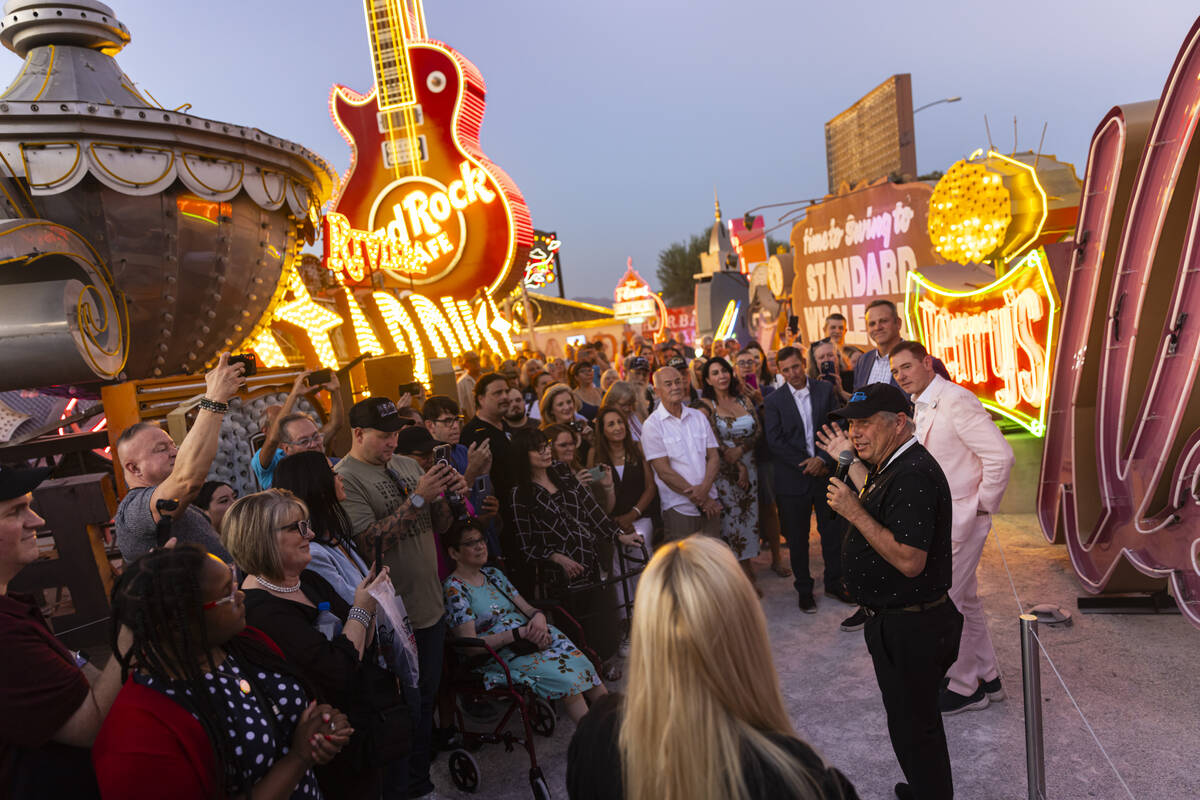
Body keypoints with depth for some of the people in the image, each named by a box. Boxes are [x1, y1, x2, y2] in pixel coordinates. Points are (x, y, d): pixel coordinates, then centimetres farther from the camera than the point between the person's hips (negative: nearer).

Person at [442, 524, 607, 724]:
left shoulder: (493, 574, 14)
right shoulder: (453, 589, -8)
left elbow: (526, 608, 15)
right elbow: (470, 645, -15)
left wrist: (538, 617, -11)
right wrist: (519, 633, -19)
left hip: (532, 640, 7)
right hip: (497, 656, -7)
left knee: (580, 664, -17)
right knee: (563, 675, -25)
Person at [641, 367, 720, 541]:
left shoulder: (698, 417, 11)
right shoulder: (652, 425, -5)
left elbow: (714, 457, 7)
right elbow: (664, 471, -10)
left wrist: (705, 488, -12)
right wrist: (699, 498, -10)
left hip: (710, 503, 4)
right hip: (678, 508, -4)